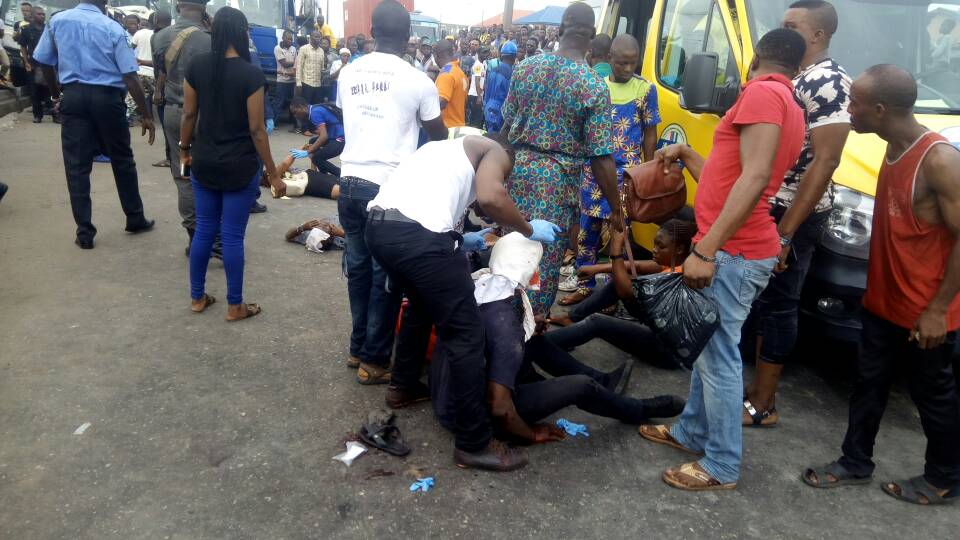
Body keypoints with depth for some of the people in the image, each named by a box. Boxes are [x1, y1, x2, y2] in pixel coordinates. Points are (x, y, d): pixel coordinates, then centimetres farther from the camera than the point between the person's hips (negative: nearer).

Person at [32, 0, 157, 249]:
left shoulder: (57, 21, 6)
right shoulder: (113, 28, -3)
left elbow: (43, 62, 9)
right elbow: (130, 76, -9)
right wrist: (146, 115, -6)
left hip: (73, 96, 2)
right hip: (107, 97, -2)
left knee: (76, 165, 4)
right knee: (122, 160, 13)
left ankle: (84, 232, 5)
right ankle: (135, 219, 22)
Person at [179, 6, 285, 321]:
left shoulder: (197, 66, 0)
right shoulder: (251, 74, -14)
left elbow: (189, 115, 5)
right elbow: (256, 130, -14)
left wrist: (185, 148, 23)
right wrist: (273, 174, -7)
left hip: (204, 162, 5)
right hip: (240, 166, -4)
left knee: (204, 230, 16)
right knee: (233, 236, 3)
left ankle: (197, 298, 27)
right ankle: (235, 306, 15)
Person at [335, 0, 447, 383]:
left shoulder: (348, 73, 7)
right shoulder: (417, 81, -7)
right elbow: (439, 135, 8)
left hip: (351, 181, 5)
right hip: (389, 188, -5)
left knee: (358, 267, 16)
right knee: (386, 276, 5)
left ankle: (358, 348, 28)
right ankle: (374, 361, 13)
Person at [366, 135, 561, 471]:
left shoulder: (444, 148, 36)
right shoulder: (495, 151, 14)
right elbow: (490, 198, -7)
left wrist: (457, 241, 40)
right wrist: (528, 230, 8)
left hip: (378, 227, 9)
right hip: (418, 235, -8)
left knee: (423, 304, 32)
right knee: (465, 335, 2)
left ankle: (403, 386, 45)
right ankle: (474, 445, 10)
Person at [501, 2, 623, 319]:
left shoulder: (525, 68, 2)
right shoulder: (594, 86, -11)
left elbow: (507, 126, 10)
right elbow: (600, 158, -12)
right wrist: (616, 210, -4)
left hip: (519, 168, 5)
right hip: (559, 178, -4)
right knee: (547, 259, 7)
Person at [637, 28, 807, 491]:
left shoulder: (762, 93, -11)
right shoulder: (789, 108, 20)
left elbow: (754, 178, -24)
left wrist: (706, 249, -26)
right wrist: (686, 155, 27)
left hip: (732, 252, -10)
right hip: (737, 249, 10)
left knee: (719, 356, -2)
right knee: (708, 347, 19)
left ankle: (722, 466, 10)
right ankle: (692, 432, 32)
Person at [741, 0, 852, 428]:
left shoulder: (829, 82, -15)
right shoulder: (795, 78, 14)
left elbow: (825, 160, -21)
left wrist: (786, 232, -24)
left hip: (795, 215, -9)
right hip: (770, 207, 9)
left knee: (777, 305, -1)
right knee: (762, 298, 14)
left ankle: (762, 405, 11)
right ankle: (759, 387, 27)